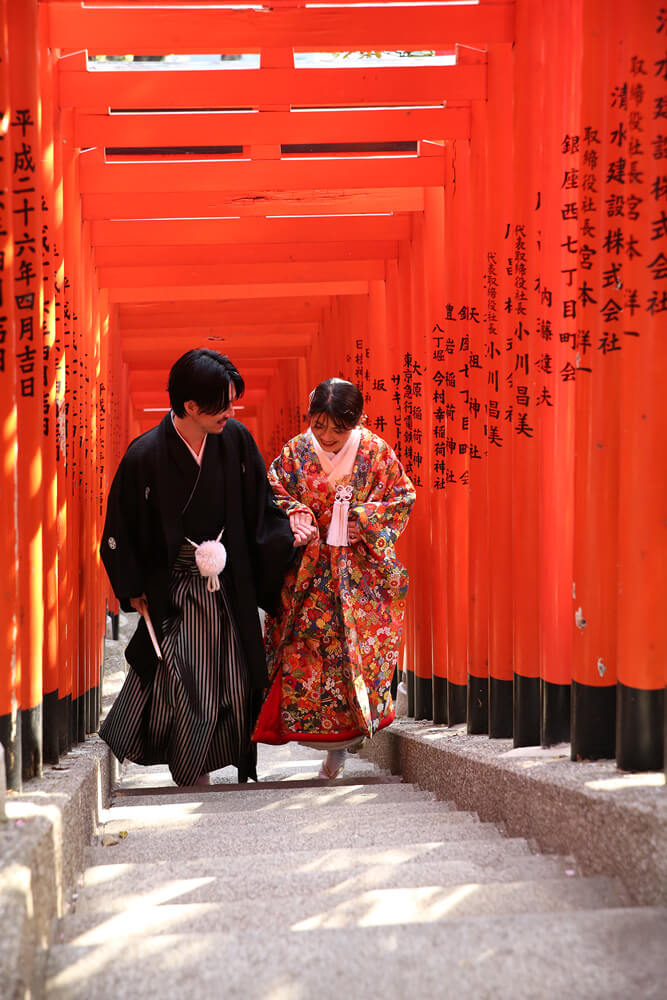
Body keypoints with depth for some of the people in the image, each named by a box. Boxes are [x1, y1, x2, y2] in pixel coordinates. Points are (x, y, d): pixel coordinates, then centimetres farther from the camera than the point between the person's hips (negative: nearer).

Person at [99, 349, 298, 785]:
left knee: (237, 687, 6)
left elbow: (261, 506, 7)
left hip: (231, 593, 4)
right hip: (174, 595, -4)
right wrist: (135, 590, -2)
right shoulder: (146, 456, -14)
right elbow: (120, 531, -4)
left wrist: (285, 537, -11)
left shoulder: (236, 440, -4)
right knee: (186, 693, -7)